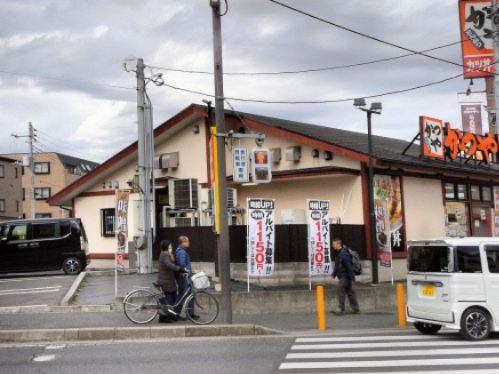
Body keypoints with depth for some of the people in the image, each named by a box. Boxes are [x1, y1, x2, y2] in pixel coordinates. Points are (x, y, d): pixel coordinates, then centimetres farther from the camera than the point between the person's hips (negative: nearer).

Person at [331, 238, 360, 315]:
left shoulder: (344, 254, -20)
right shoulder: (338, 253, 11)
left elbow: (349, 266, -22)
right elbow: (337, 265, 22)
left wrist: (351, 277, -22)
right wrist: (334, 274, 20)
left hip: (345, 276, -10)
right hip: (342, 276, 10)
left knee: (341, 291, -9)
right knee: (349, 291, 14)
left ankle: (342, 310, -7)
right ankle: (355, 308, 21)